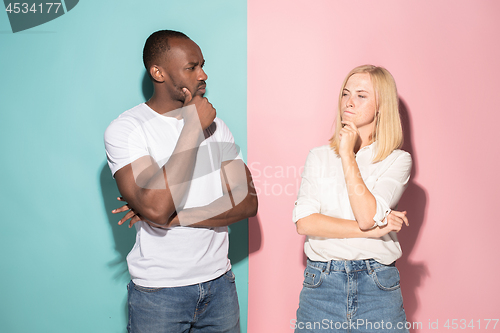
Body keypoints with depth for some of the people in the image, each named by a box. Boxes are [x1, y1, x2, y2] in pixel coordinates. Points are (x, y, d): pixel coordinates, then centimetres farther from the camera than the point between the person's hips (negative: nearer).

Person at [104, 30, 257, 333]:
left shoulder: (215, 126, 4)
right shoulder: (125, 129, -12)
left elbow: (247, 202, -4)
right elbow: (157, 208, -27)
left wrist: (174, 217, -16)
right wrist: (193, 127, -20)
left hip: (219, 282, 4)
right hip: (159, 292, -4)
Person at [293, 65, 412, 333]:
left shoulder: (398, 160, -1)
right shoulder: (319, 156, 5)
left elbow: (367, 215, -16)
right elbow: (304, 222, -6)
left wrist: (348, 154, -10)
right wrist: (372, 230, -11)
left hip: (377, 286, -1)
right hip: (321, 283, 2)